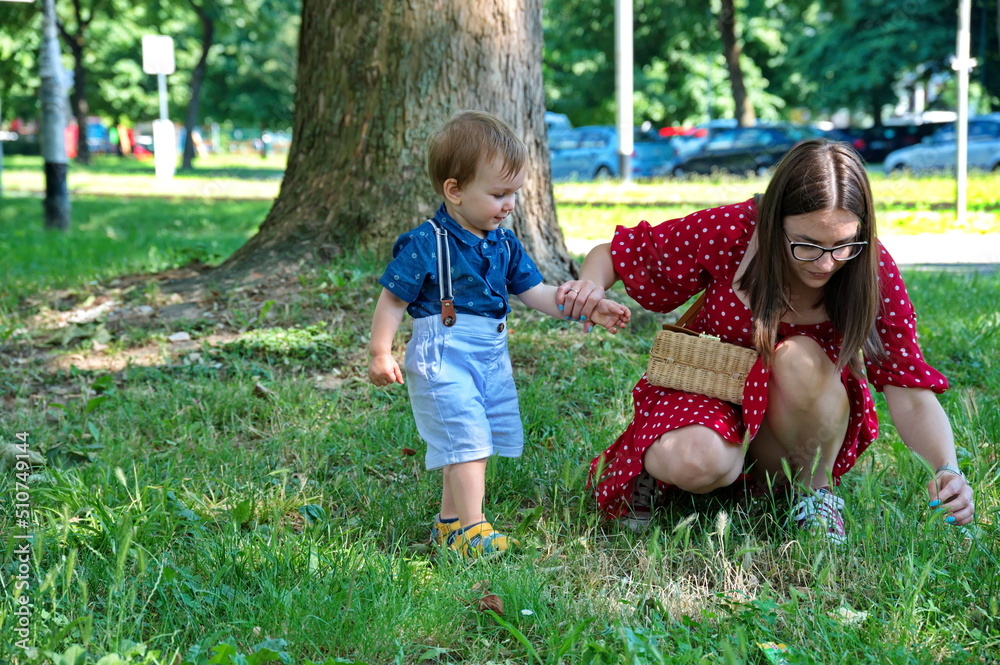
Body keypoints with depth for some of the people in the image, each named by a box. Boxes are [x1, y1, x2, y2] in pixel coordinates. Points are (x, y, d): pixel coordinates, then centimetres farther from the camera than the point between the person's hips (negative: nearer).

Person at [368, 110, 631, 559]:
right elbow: (393, 300, -8)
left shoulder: (504, 245, 8)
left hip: (492, 357, 7)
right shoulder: (425, 245, -13)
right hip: (443, 357, -7)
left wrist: (588, 308, -1)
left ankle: (450, 521, 27)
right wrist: (380, 354, -11)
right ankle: (471, 529, -5)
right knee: (465, 439, -12)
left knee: (470, 444, 13)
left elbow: (536, 293, 10)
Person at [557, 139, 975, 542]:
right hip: (710, 400, -1)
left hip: (808, 422, 1)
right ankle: (655, 469, 0)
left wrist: (947, 469, -41)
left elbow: (911, 397, -22)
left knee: (800, 361, -33)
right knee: (697, 463, -36)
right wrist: (591, 286, -31)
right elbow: (614, 254, -8)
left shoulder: (873, 272, -19)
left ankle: (815, 487, -7)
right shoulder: (728, 232, -21)